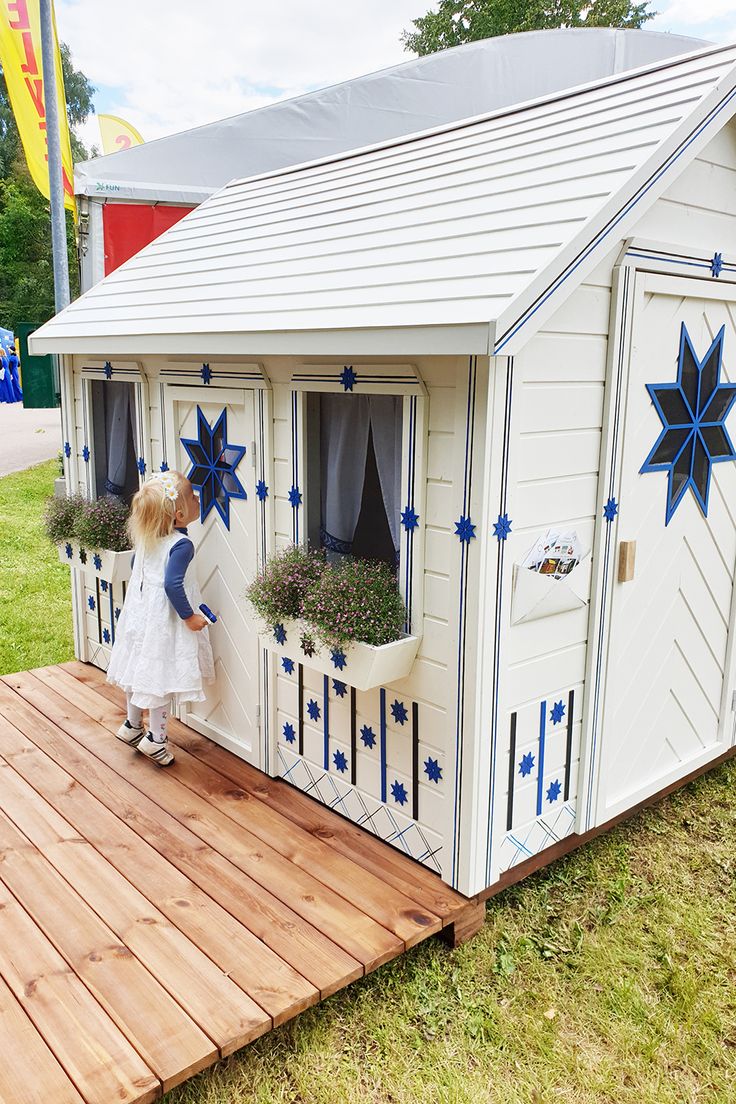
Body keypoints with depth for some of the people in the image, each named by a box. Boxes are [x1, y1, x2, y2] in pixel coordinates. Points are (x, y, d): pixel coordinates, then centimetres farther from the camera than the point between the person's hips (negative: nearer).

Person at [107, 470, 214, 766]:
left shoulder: (145, 536, 0)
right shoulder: (181, 545, -24)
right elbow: (172, 585, -29)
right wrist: (189, 616, -18)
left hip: (140, 611, 8)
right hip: (163, 620, -8)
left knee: (140, 668, 21)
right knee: (162, 676, 5)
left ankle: (132, 725, 37)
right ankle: (155, 738, 15)